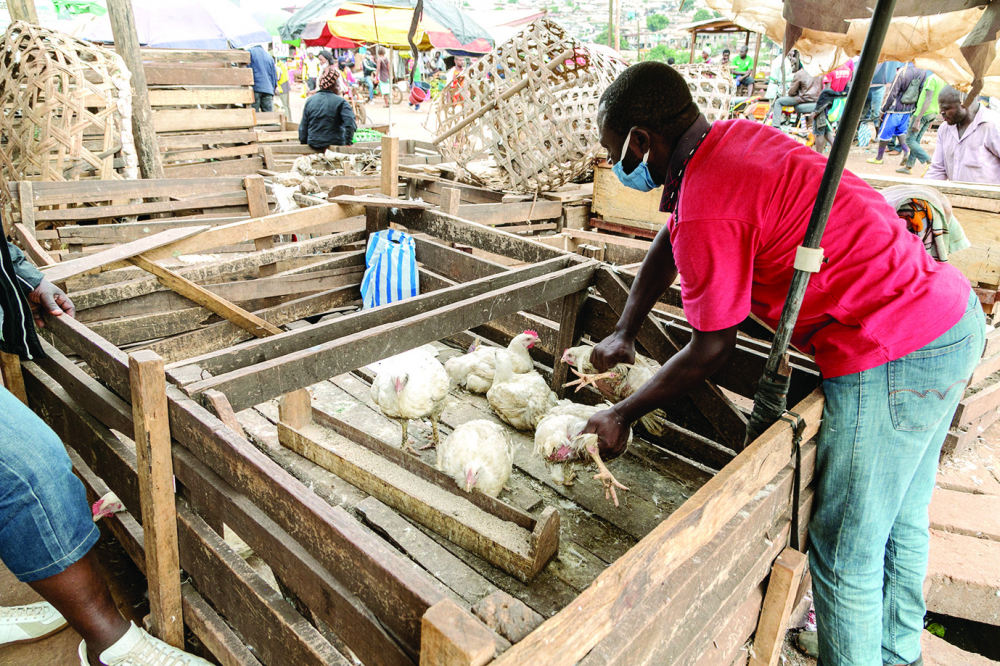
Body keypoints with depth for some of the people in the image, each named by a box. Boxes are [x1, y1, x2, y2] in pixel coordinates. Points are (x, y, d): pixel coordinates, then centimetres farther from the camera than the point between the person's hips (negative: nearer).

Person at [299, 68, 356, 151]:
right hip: (334, 144, -5)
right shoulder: (341, 102, -8)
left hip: (313, 145, 5)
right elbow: (350, 123, -21)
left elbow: (303, 126, 10)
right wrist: (348, 142, -12)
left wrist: (303, 142, 19)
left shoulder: (310, 100, 7)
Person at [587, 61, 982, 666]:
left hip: (893, 355, -10)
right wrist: (624, 332, 19)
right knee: (900, 524, 25)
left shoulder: (707, 212, -22)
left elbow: (711, 352, -12)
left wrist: (622, 415, 0)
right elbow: (669, 243, 18)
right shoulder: (734, 136, 7)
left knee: (845, 551, 5)